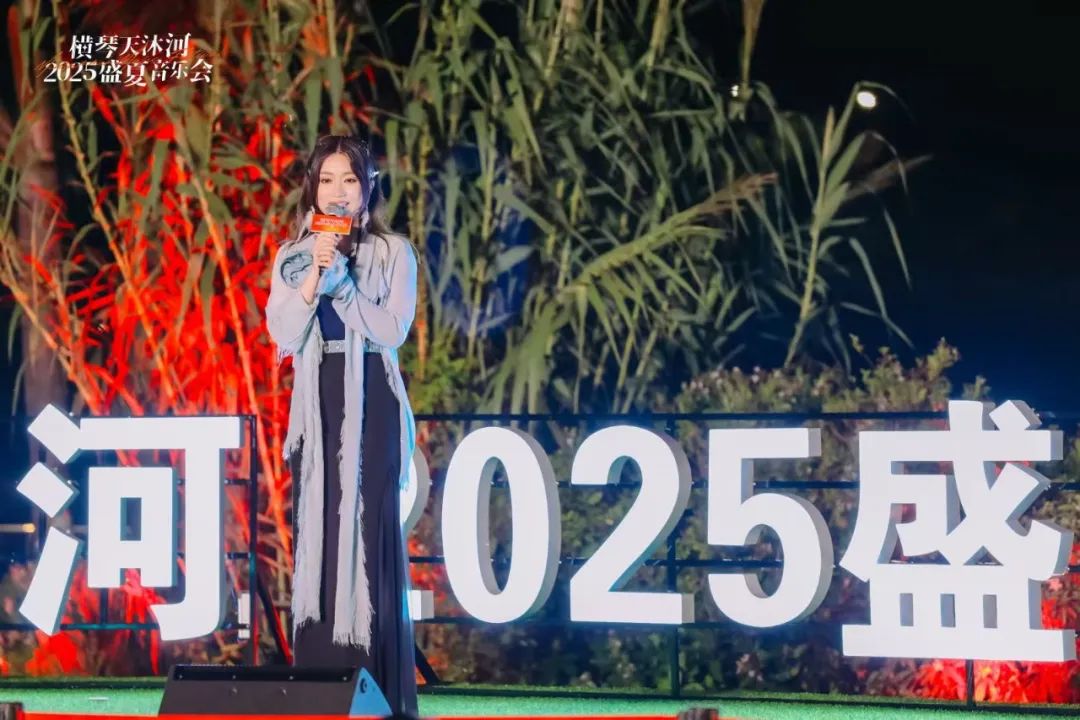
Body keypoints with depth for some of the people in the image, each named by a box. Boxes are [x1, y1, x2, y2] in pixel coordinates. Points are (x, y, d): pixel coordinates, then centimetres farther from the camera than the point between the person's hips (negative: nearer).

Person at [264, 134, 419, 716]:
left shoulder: (393, 252, 2)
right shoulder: (292, 256, 9)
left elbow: (393, 330, -9)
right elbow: (283, 338, -1)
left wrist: (341, 279, -15)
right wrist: (315, 276, -12)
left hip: (372, 405, -3)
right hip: (316, 406, 3)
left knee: (370, 535, -6)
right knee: (316, 535, 0)